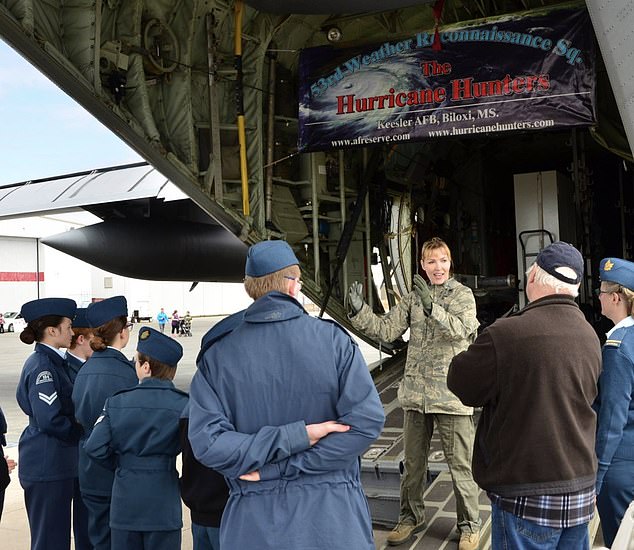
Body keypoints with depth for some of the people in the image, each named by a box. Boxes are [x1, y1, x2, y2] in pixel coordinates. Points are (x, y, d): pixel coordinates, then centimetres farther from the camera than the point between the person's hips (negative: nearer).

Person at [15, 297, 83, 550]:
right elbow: (50, 420, -24)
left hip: (52, 463, 9)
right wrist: (80, 432, -8)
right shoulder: (42, 366, -18)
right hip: (48, 465, -9)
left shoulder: (46, 361, 11)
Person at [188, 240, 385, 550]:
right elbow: (366, 420, -16)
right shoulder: (332, 338, -8)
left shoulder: (217, 356, -5)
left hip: (254, 525, 1)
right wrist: (283, 467, -15)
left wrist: (293, 437, -13)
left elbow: (207, 442, -14)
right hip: (333, 517, 0)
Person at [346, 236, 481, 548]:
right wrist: (359, 312, -12)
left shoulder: (462, 295, -4)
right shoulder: (413, 298, 9)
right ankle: (411, 517, 34)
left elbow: (461, 330, -22)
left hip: (451, 395, -4)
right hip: (415, 394, 4)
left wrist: (432, 307, -36)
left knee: (460, 465, 5)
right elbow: (386, 330, 3)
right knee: (413, 462, 16)